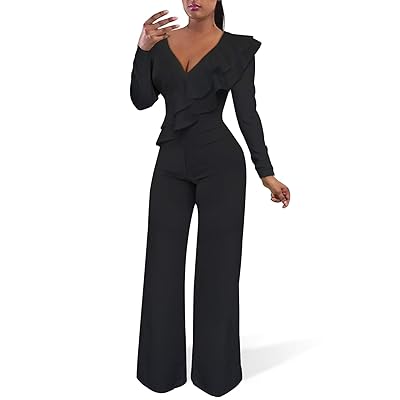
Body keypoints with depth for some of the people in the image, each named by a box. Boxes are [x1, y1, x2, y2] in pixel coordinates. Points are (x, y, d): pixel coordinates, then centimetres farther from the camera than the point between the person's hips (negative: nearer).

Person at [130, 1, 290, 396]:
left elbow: (247, 113, 0)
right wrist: (143, 49, -12)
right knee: (163, 264, 5)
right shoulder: (161, 40, 11)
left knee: (218, 264, 3)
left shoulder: (237, 48, 2)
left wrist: (267, 173, -4)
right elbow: (142, 100, 2)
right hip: (171, 162, 4)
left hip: (220, 161, -3)